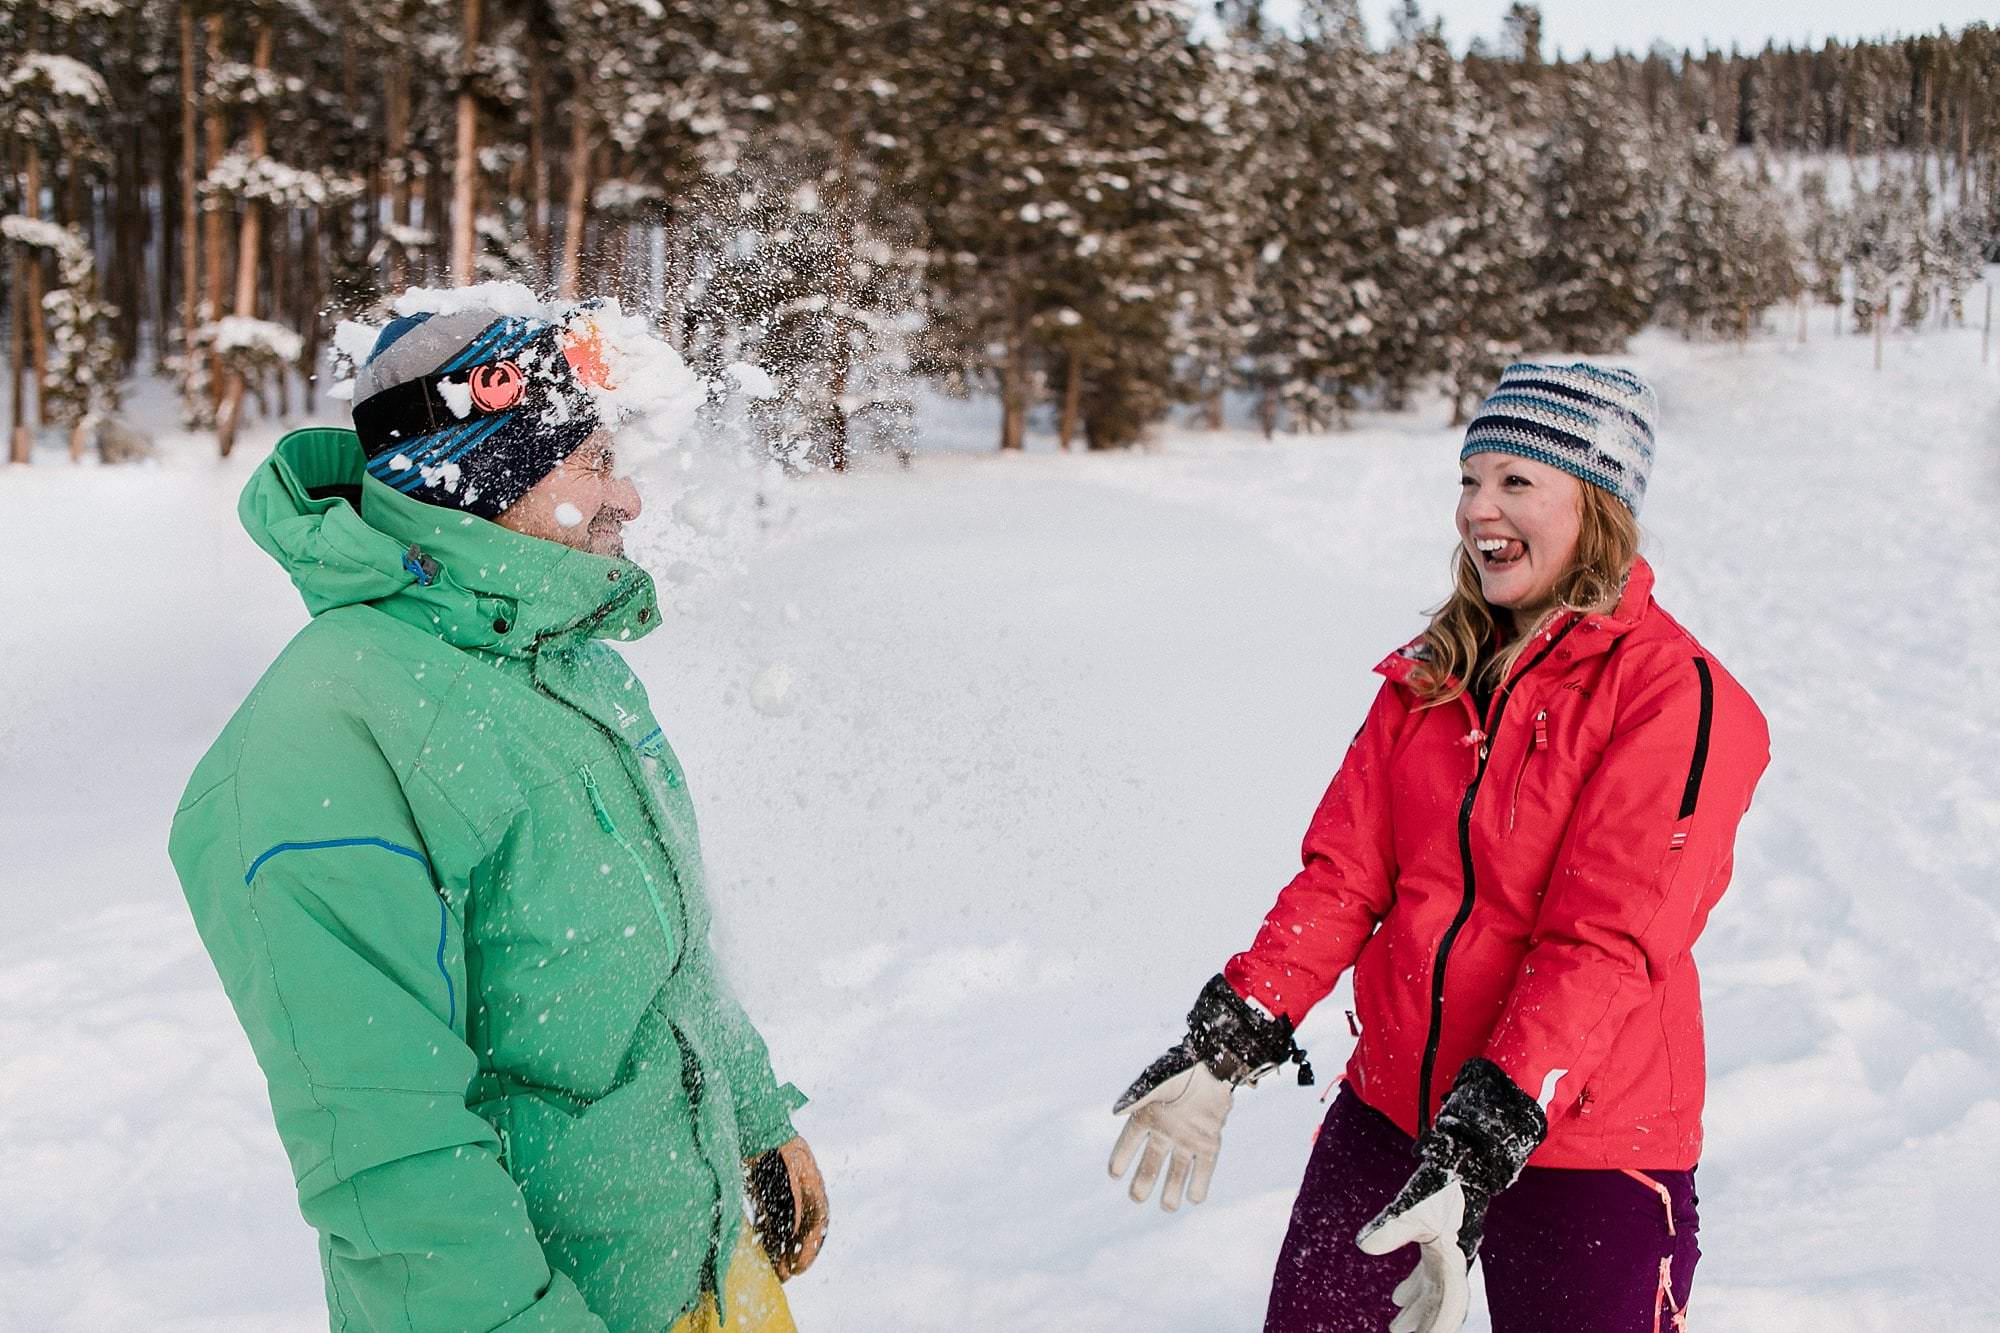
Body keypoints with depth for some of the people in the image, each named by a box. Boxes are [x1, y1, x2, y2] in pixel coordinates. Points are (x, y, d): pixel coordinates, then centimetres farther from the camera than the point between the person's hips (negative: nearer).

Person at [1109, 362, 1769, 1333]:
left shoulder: (1679, 696, -13)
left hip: (1584, 1153, -5)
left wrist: (1480, 1149, -28)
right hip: (1388, 1110, 5)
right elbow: (1344, 871, 5)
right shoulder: (1431, 676, 7)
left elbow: (1605, 945, -21)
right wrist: (1228, 1042, -6)